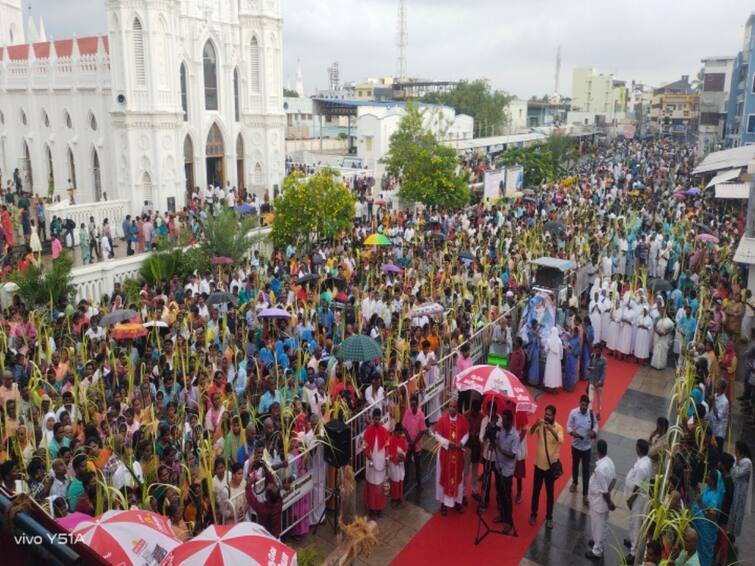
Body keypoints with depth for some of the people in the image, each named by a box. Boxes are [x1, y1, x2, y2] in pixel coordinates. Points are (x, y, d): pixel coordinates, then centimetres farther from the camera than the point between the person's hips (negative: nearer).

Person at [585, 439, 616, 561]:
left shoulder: (600, 468, -36)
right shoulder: (609, 461, -8)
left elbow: (604, 490, -26)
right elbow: (613, 479, 6)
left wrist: (609, 502, -11)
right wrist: (609, 498, 8)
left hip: (599, 501, -8)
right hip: (603, 500, 8)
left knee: (598, 525, 11)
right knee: (603, 524, 27)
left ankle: (597, 551, 28)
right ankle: (600, 542, 48)